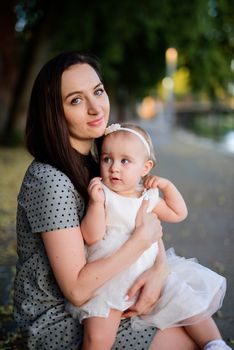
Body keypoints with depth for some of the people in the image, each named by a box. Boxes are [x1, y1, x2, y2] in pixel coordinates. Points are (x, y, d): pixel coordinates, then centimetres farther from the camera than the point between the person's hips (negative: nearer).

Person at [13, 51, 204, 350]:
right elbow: (76, 289, -27)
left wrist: (160, 269, -17)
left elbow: (150, 220, 3)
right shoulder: (50, 180, -27)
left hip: (93, 299, 7)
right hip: (57, 324, -7)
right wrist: (143, 238, -22)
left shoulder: (98, 161, 0)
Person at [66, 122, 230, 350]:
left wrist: (167, 186, 9)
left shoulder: (148, 197, 8)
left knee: (191, 304, 3)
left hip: (150, 275, 5)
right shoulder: (102, 195, -8)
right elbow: (91, 237, -15)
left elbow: (178, 214, 22)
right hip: (109, 278, -5)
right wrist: (96, 202, -28)